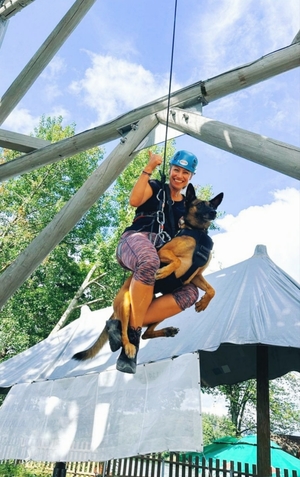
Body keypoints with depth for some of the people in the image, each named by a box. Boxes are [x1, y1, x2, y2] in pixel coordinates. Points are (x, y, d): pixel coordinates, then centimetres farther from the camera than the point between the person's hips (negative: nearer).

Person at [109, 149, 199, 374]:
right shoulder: (156, 188, 14)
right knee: (150, 261, -44)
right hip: (136, 239, -5)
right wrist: (149, 168, -7)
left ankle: (124, 325, -30)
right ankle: (133, 332, -34)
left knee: (190, 292, -25)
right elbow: (134, 200, -7)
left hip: (163, 255, 5)